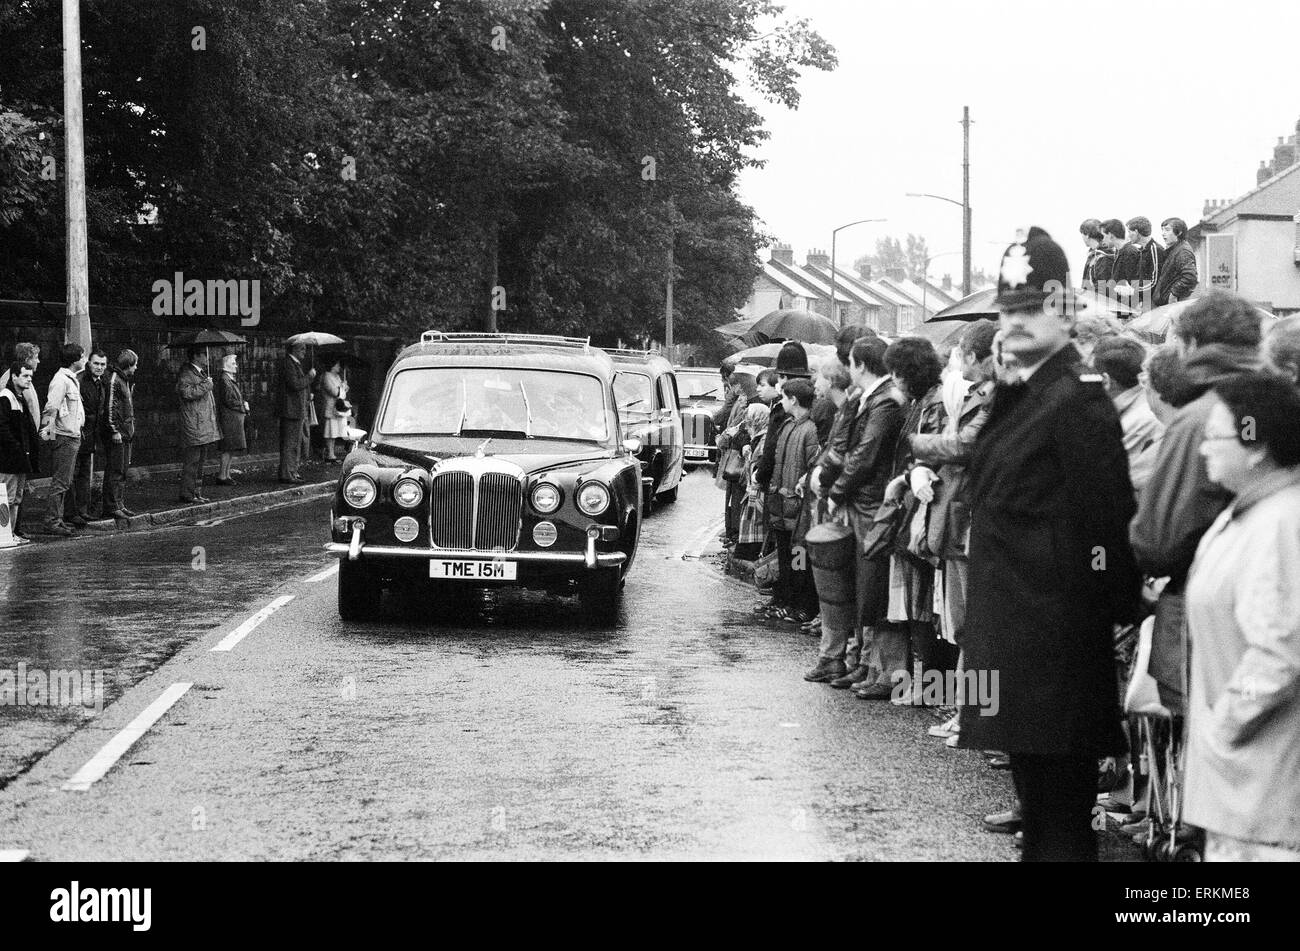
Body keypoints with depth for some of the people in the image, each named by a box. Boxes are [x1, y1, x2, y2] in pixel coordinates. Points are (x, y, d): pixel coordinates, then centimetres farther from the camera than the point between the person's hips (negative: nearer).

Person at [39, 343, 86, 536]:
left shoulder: (72, 380, 15)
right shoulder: (61, 380, -16)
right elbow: (51, 409, -22)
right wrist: (47, 429, -28)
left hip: (73, 436, 10)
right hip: (64, 438, -10)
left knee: (65, 482, 14)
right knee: (60, 482, -7)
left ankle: (58, 519, 20)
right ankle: (52, 522, -4)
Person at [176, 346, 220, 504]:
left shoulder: (201, 373, 21)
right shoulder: (186, 374, -10)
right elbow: (186, 392, -27)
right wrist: (206, 385, -19)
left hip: (205, 426, 10)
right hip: (193, 426, -10)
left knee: (200, 461, 13)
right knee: (191, 461, -8)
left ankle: (197, 493, 20)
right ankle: (187, 494, -5)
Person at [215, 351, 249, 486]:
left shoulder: (231, 379, 17)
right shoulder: (224, 379, -14)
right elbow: (228, 400, -18)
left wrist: (244, 404, 3)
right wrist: (243, 406, -8)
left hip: (235, 418, 10)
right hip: (229, 418, -10)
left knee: (231, 449, 10)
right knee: (228, 448, -8)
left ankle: (226, 475, 13)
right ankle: (222, 476, -6)